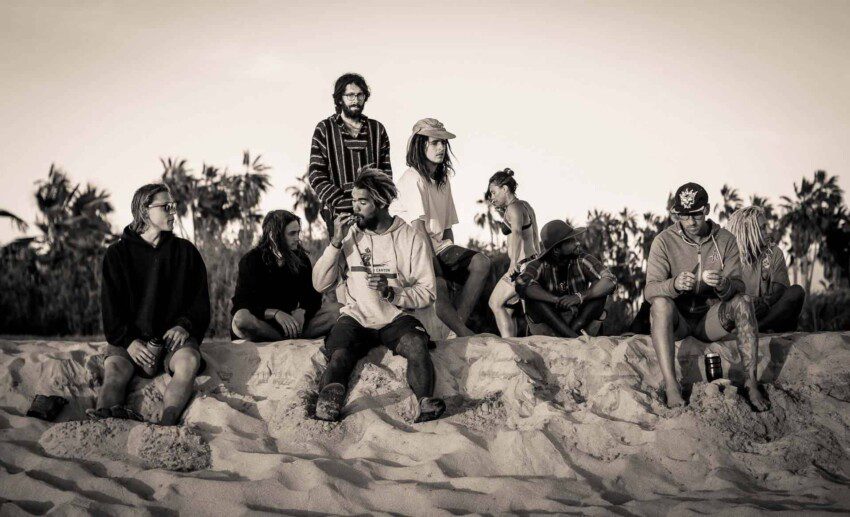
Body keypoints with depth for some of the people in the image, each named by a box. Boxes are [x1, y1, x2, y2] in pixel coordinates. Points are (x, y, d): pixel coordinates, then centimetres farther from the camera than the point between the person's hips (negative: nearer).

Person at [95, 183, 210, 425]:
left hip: (174, 335, 0)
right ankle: (107, 418, -59)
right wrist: (128, 340, -15)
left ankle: (165, 424, -57)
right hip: (131, 337, 0)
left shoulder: (186, 251, 14)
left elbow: (201, 300, 12)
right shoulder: (117, 253, 10)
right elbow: (110, 306, 3)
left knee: (188, 361, -34)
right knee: (114, 365, -32)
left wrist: (184, 325, -10)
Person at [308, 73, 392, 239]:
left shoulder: (377, 129, 15)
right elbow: (315, 175, 0)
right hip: (338, 213, -2)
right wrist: (341, 203, -12)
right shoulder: (325, 129, 7)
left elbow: (386, 172, 12)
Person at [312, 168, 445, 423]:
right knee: (339, 359, -29)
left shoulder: (411, 239, -1)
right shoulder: (349, 234, 6)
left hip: (396, 318, -2)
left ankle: (427, 408, -38)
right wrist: (336, 242, -10)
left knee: (416, 344, -33)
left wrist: (392, 292, -20)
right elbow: (320, 284, 0)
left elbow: (427, 293, -2)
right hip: (355, 318, 2)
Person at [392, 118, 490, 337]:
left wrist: (455, 257, 2)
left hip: (438, 246, 8)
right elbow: (417, 226, -18)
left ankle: (457, 322, -21)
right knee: (438, 283, -35)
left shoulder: (443, 180, 16)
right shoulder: (413, 178, -10)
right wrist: (434, 262, -21)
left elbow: (447, 226, 16)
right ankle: (466, 335, -22)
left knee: (481, 262, -16)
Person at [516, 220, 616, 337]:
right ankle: (574, 338, -31)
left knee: (599, 289, -19)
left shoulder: (582, 260, -11)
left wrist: (580, 297, -38)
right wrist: (557, 300, -43)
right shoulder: (541, 265, -15)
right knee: (532, 296, -28)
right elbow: (522, 285, -34)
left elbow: (610, 281, -23)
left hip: (578, 321, 1)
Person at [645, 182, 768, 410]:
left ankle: (751, 383, -25)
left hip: (710, 319, 2)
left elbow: (738, 286, -8)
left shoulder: (726, 240, -1)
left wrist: (723, 285, -34)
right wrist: (674, 284, -38)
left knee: (743, 302, -25)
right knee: (661, 303, -33)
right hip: (676, 320, -2)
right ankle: (671, 385, -37)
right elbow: (649, 290, -15)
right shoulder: (664, 241, -7)